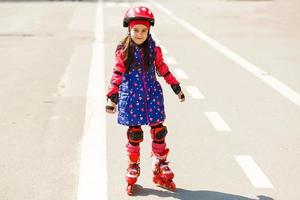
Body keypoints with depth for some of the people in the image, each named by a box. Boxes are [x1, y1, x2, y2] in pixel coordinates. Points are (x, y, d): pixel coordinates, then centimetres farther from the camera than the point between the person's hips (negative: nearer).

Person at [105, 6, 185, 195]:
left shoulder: (154, 49, 1)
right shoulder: (123, 51, -6)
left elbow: (164, 70, 11)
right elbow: (117, 75, -7)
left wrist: (177, 88, 16)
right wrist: (112, 98, -14)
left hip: (152, 96, 2)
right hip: (131, 98, -2)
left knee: (159, 132, 4)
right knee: (134, 134, 3)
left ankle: (160, 170, 21)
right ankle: (133, 168, 23)